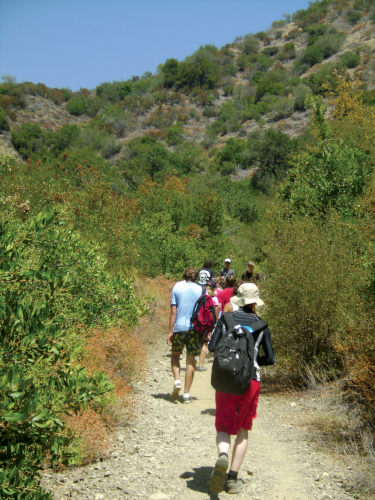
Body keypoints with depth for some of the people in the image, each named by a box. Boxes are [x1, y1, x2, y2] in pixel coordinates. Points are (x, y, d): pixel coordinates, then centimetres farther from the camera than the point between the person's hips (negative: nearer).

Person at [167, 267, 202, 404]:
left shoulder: (177, 287, 3)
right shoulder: (201, 290, 6)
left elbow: (173, 312, -2)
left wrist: (170, 332, 0)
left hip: (179, 327, -1)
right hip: (195, 328, 1)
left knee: (175, 355, 18)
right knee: (191, 360, 7)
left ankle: (177, 381, -4)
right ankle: (186, 394, 8)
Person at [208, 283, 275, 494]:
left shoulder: (226, 319, 2)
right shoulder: (261, 325, 3)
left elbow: (212, 346, 0)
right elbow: (270, 359, 4)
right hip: (251, 380, 0)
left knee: (224, 426, 9)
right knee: (243, 430, 15)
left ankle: (222, 456, -22)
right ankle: (233, 477, 12)